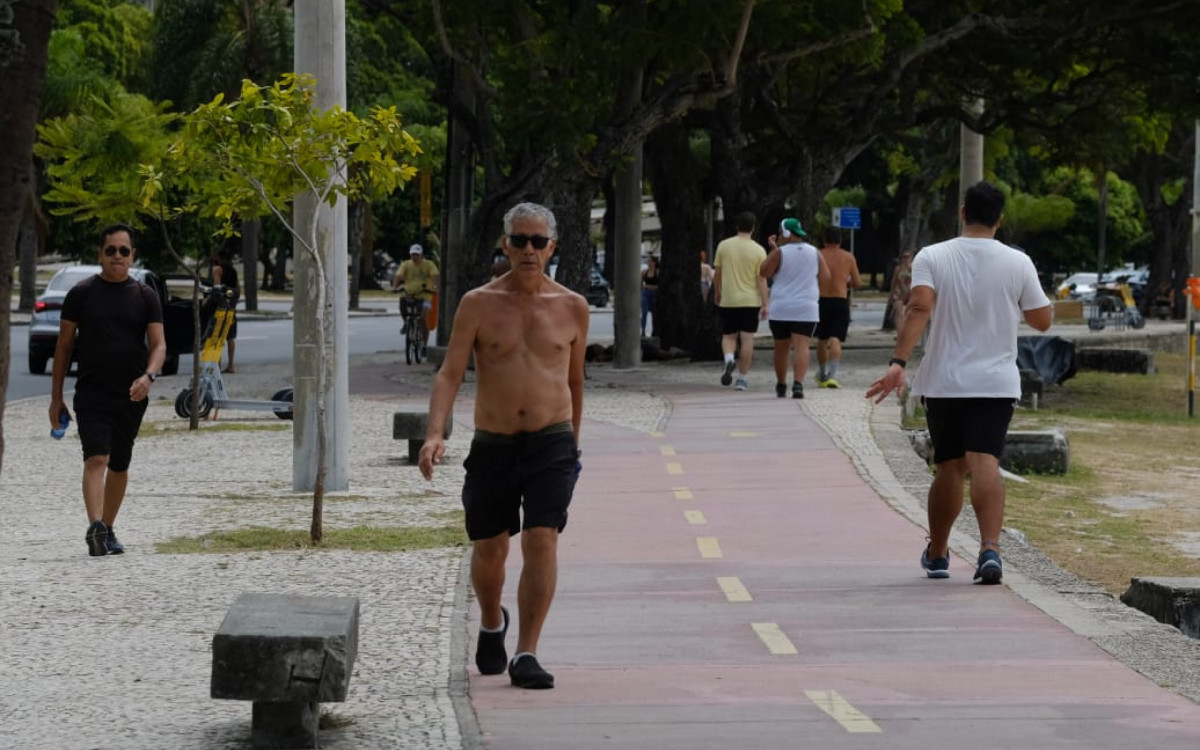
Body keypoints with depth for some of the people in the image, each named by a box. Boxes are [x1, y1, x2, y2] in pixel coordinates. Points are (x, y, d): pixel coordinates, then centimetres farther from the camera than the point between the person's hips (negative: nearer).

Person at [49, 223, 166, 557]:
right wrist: (56, 397, 5)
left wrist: (149, 376, -21)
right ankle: (95, 529, -32)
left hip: (131, 396, 3)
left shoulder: (145, 296, 7)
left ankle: (107, 531, 26)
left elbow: (158, 344, 1)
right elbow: (64, 345, 7)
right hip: (91, 393, -3)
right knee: (96, 458, -19)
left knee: (119, 465, 12)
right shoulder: (81, 293, 3)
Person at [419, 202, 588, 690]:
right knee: (489, 550, 11)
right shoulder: (478, 305, -1)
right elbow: (449, 374, -7)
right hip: (492, 445, 0)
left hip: (551, 443, 0)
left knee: (542, 540, -15)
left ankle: (526, 655, -13)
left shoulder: (571, 307, 4)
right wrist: (434, 434, -22)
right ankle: (492, 623, 42)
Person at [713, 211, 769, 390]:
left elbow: (717, 273, 6)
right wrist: (765, 304, -6)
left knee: (728, 336, 13)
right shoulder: (758, 250, -6)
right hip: (751, 301, -1)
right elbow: (761, 280, -8)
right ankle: (742, 378, 3)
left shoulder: (723, 246, -1)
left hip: (728, 300, 1)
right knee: (747, 339, 3)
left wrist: (717, 293, 20)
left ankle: (729, 359, -17)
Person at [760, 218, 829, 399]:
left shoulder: (780, 252, -7)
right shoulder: (814, 253, 5)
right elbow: (825, 276, 8)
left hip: (780, 309, -1)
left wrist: (773, 250, 3)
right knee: (801, 346, -8)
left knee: (781, 348, 13)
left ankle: (781, 385, 23)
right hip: (806, 309, 1)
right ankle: (798, 383, -25)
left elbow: (764, 273, -3)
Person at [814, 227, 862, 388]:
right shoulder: (848, 257, 3)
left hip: (821, 301, 1)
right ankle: (832, 375, -25)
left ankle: (822, 376, 27)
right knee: (835, 340, -7)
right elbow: (857, 283, 7)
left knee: (822, 340, 16)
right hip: (840, 301, -1)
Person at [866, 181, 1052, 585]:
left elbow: (919, 308, -17)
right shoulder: (1018, 263, 0)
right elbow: (1042, 321, 6)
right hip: (997, 382, -1)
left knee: (949, 468, 14)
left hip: (943, 382, 1)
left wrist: (898, 362, -23)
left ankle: (937, 554, 27)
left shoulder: (932, 257, -2)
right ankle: (990, 548, -30)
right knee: (985, 464, -11)